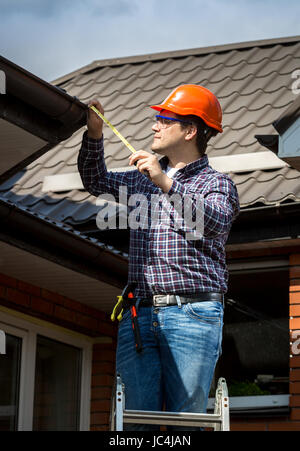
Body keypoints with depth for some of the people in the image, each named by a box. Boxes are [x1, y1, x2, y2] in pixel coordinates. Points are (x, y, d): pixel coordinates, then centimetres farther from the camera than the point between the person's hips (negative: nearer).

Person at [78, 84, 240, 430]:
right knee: (138, 420, -5)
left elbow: (215, 222, -15)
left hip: (192, 314, -5)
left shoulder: (216, 183, 6)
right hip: (139, 315, 5)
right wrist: (95, 133, 20)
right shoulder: (142, 180, 24)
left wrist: (167, 183, -25)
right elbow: (96, 181, 36)